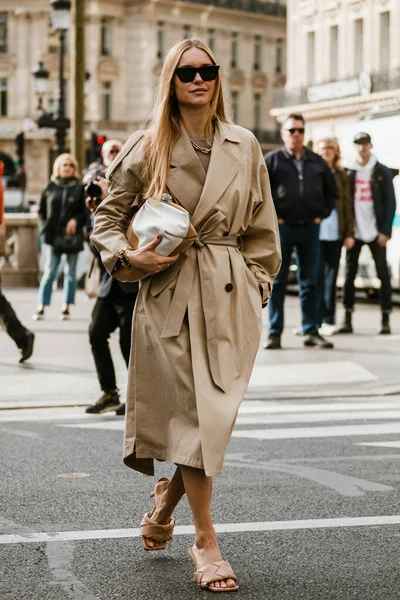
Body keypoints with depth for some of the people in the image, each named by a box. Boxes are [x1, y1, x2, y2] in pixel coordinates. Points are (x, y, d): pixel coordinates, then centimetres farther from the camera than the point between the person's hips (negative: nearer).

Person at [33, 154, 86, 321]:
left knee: (70, 273, 6)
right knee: (49, 272, -2)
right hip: (53, 236, 0)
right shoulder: (50, 187, 6)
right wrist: (44, 227, 0)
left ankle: (66, 308, 12)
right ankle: (41, 308, 1)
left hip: (73, 236, 0)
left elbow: (86, 211, 1)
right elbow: (41, 210, 11)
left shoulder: (80, 188, 2)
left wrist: (76, 221, -16)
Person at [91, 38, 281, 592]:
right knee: (190, 411, -5)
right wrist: (129, 256, -8)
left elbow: (261, 230, 14)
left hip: (231, 296, 2)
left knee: (216, 412, 2)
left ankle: (166, 499, 32)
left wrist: (256, 286, 10)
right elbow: (107, 218, 9)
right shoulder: (148, 149, 1)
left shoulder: (244, 147, 7)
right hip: (170, 294, -2)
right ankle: (205, 542, 3)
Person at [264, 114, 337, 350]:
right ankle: (275, 333, 5)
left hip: (310, 228, 3)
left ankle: (311, 330, 11)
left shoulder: (317, 162, 11)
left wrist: (322, 214, 7)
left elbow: (332, 191, 18)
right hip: (282, 228, -3)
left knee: (310, 282, 6)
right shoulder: (272, 160, 1)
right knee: (278, 281, 1)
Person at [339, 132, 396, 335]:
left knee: (383, 274, -1)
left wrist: (385, 231, -8)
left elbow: (390, 202, 0)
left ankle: (386, 319, 3)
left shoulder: (382, 172, 3)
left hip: (375, 232, -2)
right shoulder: (348, 173, 8)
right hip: (354, 232, 2)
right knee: (349, 274, 1)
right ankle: (347, 319, 6)